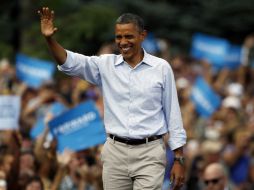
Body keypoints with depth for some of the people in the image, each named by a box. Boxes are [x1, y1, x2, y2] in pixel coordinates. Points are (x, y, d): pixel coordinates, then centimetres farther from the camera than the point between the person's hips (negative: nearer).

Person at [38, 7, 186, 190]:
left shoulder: (161, 68, 0)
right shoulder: (106, 65, 5)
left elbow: (173, 114, 3)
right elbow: (69, 62, -7)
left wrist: (179, 160, 1)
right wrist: (50, 38, -26)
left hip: (149, 153, -2)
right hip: (115, 153, 2)